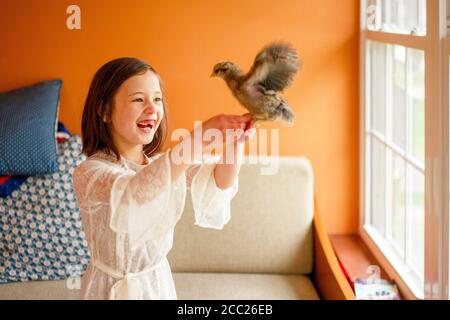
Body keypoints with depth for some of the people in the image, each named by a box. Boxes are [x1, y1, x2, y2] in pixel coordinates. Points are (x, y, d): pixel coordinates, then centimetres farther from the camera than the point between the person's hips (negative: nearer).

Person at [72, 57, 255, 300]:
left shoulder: (164, 161, -1)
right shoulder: (88, 173, -21)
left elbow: (218, 182, -16)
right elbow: (135, 192, -41)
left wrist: (234, 144, -37)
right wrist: (197, 140, -52)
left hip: (159, 280, 5)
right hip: (114, 287, -5)